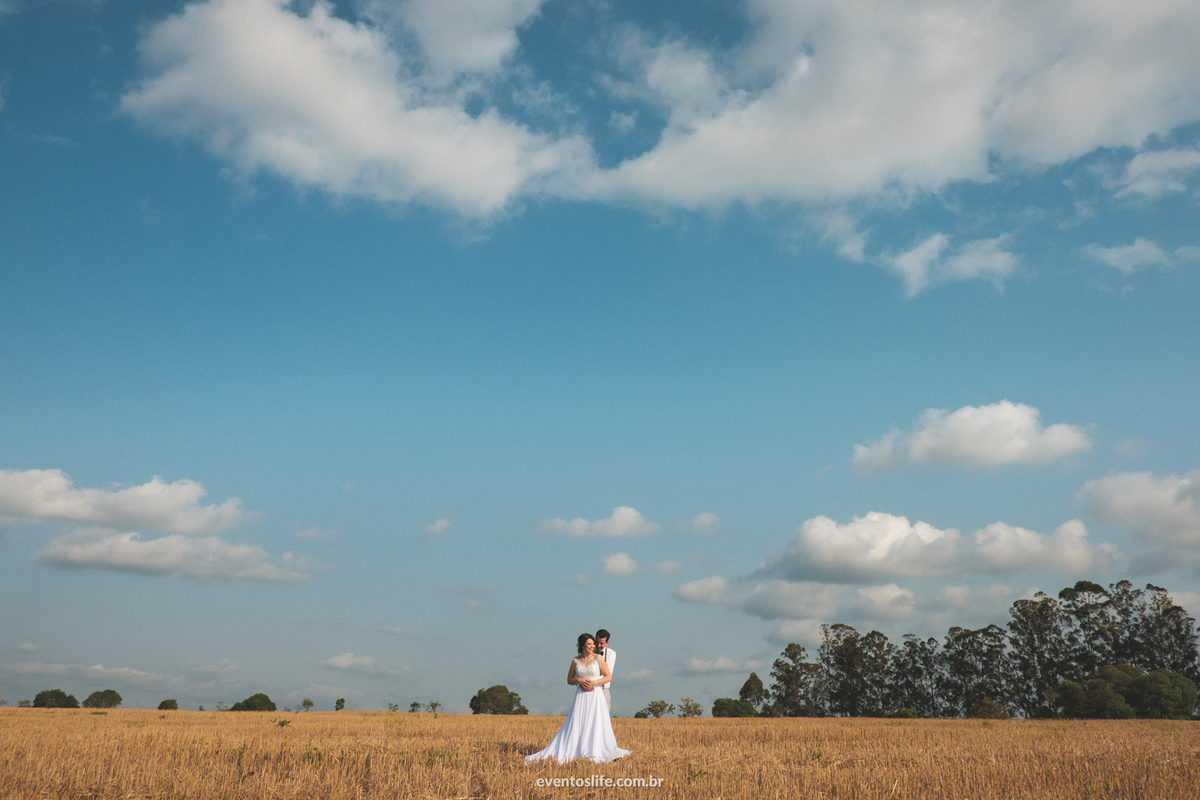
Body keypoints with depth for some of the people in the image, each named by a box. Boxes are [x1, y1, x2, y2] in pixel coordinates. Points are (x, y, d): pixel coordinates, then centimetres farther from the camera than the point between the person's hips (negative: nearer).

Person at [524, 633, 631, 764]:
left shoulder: (598, 659, 2)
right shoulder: (575, 661, 7)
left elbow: (609, 676, 0)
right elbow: (569, 679, 12)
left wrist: (594, 682, -12)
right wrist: (579, 681, -8)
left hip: (596, 696, -1)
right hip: (581, 697, 1)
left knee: (596, 726, -5)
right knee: (575, 726, -1)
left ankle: (596, 755, 0)